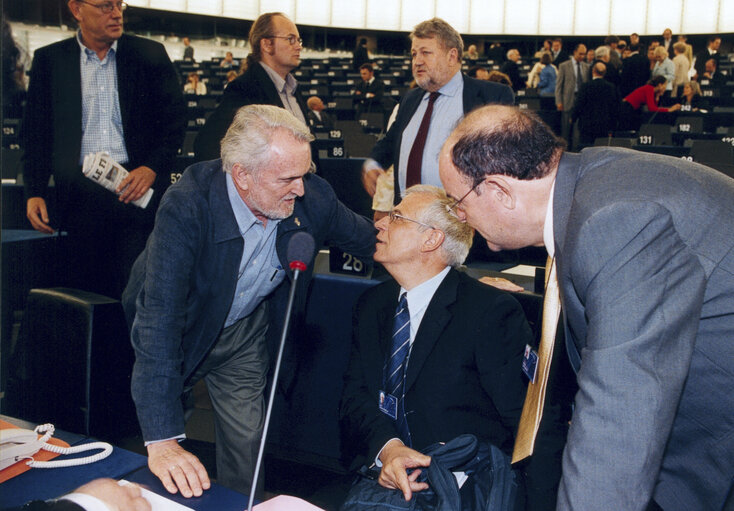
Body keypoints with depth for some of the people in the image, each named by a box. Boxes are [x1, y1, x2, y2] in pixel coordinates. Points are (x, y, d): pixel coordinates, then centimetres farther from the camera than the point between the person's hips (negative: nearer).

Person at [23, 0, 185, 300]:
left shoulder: (150, 55, 6)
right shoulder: (49, 60, 9)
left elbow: (175, 120, 6)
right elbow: (36, 133, 11)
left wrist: (152, 168, -8)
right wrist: (34, 192, 2)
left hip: (137, 187, -1)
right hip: (78, 194, 1)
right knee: (79, 293, 5)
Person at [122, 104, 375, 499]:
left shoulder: (312, 197, -24)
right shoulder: (187, 208, -38)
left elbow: (368, 238, -2)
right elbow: (158, 320, -43)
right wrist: (162, 442, -48)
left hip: (244, 332, 3)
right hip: (180, 332, -3)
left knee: (247, 448, 9)